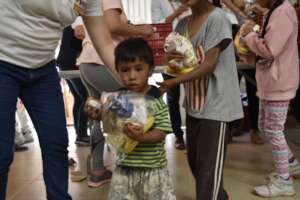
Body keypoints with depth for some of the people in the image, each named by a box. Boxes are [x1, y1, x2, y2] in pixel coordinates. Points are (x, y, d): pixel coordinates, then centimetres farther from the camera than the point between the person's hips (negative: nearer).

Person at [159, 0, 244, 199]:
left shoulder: (217, 18, -13)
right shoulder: (183, 24, 7)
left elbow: (209, 64, -18)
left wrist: (171, 82, -24)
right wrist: (171, 58, -12)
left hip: (215, 105, -7)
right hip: (194, 104, 8)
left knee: (208, 168, -3)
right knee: (194, 161, 19)